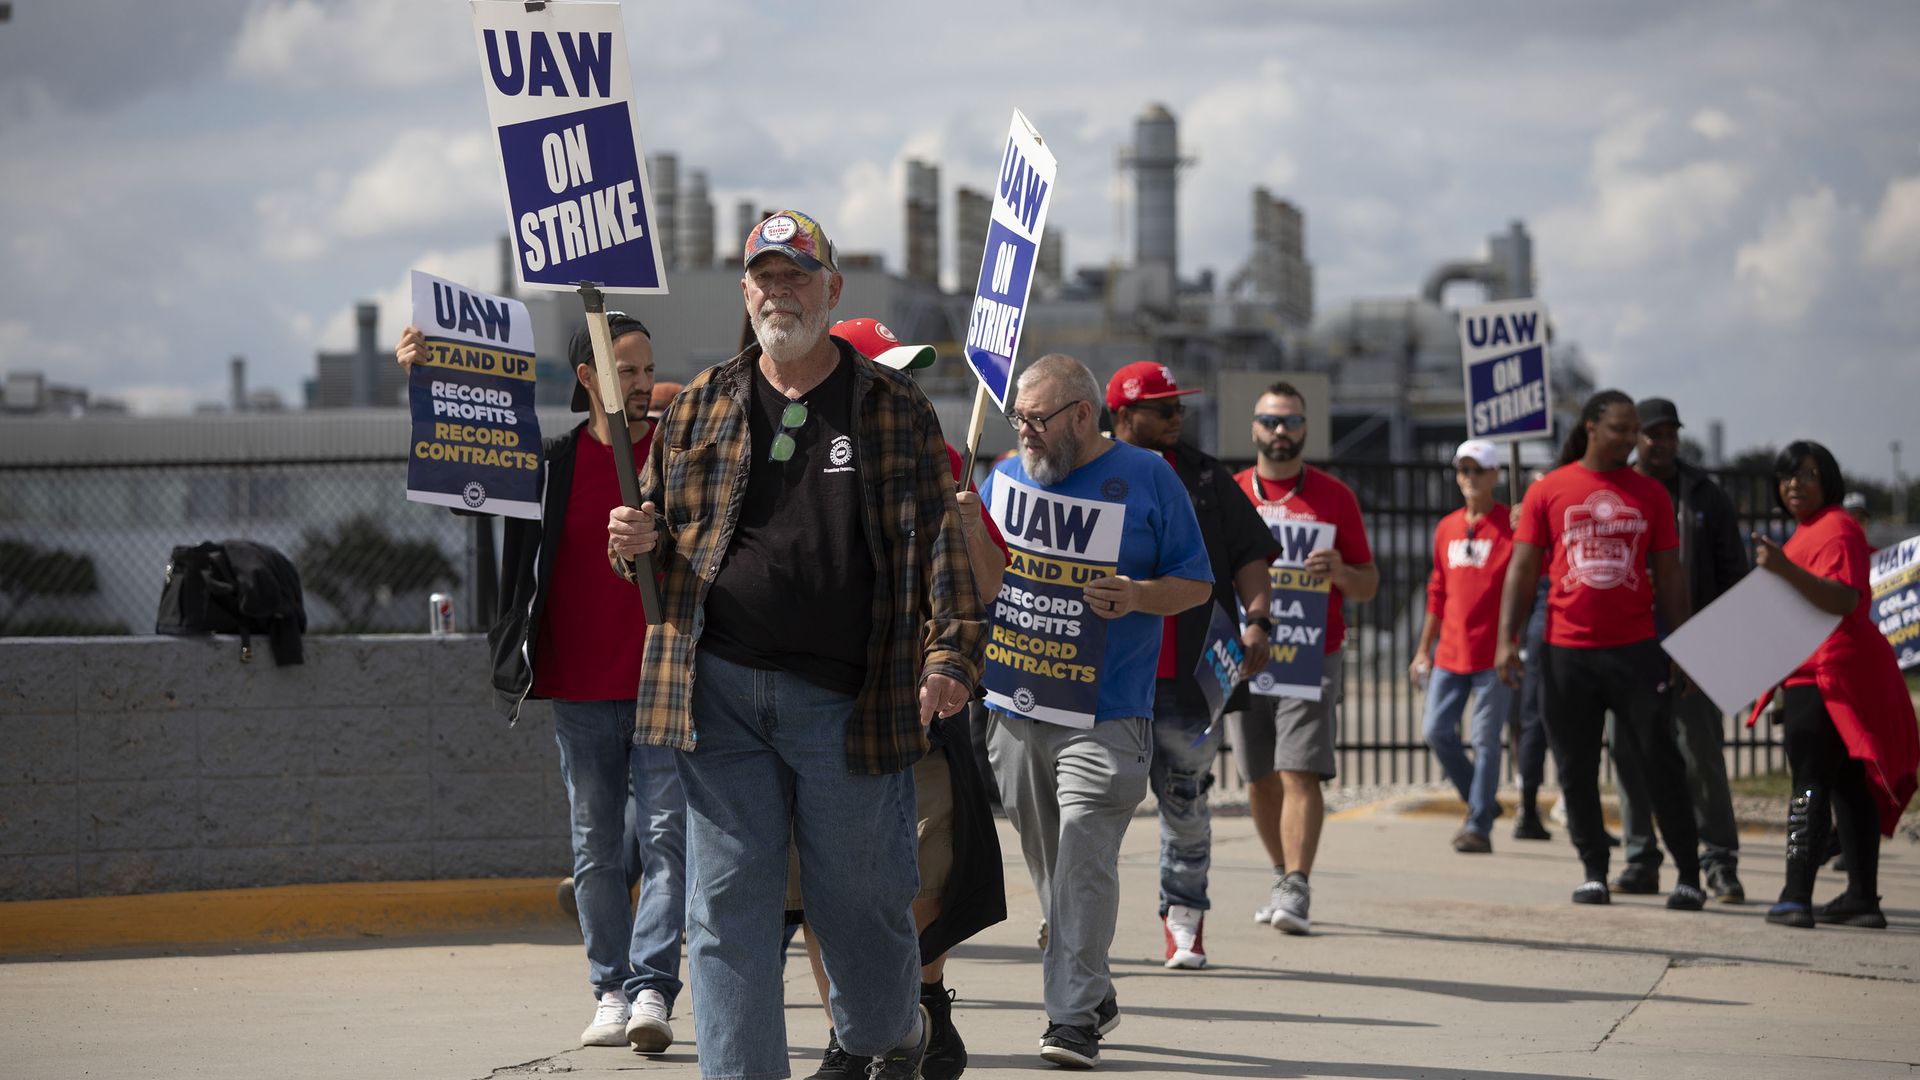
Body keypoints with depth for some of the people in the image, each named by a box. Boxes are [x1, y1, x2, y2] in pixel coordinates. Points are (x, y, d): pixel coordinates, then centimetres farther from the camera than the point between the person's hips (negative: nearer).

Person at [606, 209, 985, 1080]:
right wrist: (637, 543, -4)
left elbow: (938, 541, 0)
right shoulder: (700, 408, 12)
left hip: (847, 699, -2)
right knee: (727, 909, -1)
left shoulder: (895, 409, 6)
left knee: (860, 900, 7)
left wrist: (951, 651, -12)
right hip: (720, 691, 2)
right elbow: (662, 522, 20)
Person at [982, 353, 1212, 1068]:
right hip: (1014, 708, 4)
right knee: (1047, 864, 10)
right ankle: (1093, 992, 25)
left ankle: (1074, 1015, -13)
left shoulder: (1146, 479, 1)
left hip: (1106, 712, -4)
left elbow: (1196, 583, 3)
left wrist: (1137, 597, -15)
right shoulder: (1005, 479, 11)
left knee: (1084, 860, -13)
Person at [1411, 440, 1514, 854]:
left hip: (1493, 654, -5)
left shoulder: (1512, 525, -3)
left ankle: (1479, 827, 4)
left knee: (1485, 739, -3)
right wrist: (1424, 649, 19)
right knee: (1436, 730, 1)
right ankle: (1480, 801, 21)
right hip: (1450, 654, 5)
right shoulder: (1446, 528, 13)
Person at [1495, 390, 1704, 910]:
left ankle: (1689, 875, 5)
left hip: (1636, 650, 0)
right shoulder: (1548, 492, 3)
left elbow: (1669, 575, 10)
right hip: (1567, 652, 0)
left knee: (1661, 762, -1)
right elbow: (1523, 569, 4)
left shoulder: (1649, 493, 7)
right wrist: (1507, 639, -5)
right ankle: (1594, 872, 15)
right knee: (1577, 769, 4)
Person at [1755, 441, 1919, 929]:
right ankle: (1862, 898, 12)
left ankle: (1796, 897, -20)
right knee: (1849, 784, 10)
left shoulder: (1835, 528, -12)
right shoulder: (1808, 530, 21)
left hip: (1828, 680, -11)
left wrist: (1785, 568, -36)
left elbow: (1844, 600, -27)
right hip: (1816, 680, 11)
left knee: (1810, 784, -14)